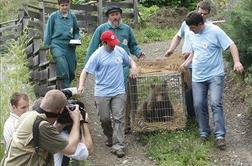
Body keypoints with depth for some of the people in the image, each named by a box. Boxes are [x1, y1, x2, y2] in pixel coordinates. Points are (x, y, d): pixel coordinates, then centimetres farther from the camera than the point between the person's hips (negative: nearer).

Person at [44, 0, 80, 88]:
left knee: (71, 70, 2)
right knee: (62, 62, -28)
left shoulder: (72, 16, 9)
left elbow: (76, 31, 21)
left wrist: (76, 39, 2)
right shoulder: (53, 16, 2)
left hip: (69, 45, 4)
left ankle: (66, 86, 24)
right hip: (57, 44, -3)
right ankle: (66, 87, -25)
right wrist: (47, 46, 4)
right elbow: (48, 32, 7)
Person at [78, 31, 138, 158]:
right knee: (104, 118, 9)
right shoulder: (97, 55, -8)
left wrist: (134, 67, -3)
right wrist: (81, 85, -22)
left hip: (118, 91, 2)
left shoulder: (120, 51, 3)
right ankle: (110, 137, 35)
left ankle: (118, 146, -5)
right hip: (102, 93, -2)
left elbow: (130, 61, 20)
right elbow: (85, 71, -7)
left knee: (118, 119, -5)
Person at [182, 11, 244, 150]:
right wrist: (186, 62, 10)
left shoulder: (215, 31, -12)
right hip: (198, 77, 6)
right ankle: (204, 132, 18)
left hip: (215, 75, -5)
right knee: (199, 105, 2)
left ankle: (220, 135, -8)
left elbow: (231, 45, -13)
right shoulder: (192, 35, 7)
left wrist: (237, 62, -27)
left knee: (216, 103, -14)